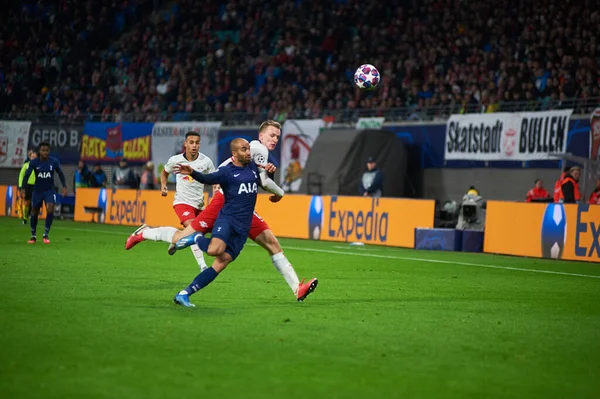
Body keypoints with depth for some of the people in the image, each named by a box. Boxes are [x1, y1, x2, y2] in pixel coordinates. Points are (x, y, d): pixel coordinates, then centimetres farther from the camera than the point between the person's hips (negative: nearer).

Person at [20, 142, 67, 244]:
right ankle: (33, 236, 26)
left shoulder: (54, 162, -9)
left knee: (50, 209, -21)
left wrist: (64, 186, -3)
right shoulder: (34, 162, -12)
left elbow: (60, 174, 5)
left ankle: (46, 235, -10)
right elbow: (26, 175, -13)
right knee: (34, 213, 8)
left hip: (50, 190, -1)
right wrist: (23, 188, -24)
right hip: (37, 190, 1)